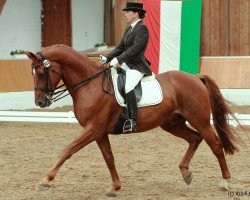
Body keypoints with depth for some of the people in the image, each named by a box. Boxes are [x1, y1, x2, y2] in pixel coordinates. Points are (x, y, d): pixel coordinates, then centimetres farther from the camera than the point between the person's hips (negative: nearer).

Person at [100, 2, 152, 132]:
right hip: (126, 64, 11)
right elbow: (121, 47, 19)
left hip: (137, 66, -11)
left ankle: (132, 121, -35)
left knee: (128, 87, -32)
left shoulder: (142, 28, -11)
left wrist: (118, 59, -24)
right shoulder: (129, 29, 18)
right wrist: (107, 58, 7)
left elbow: (135, 48, -21)